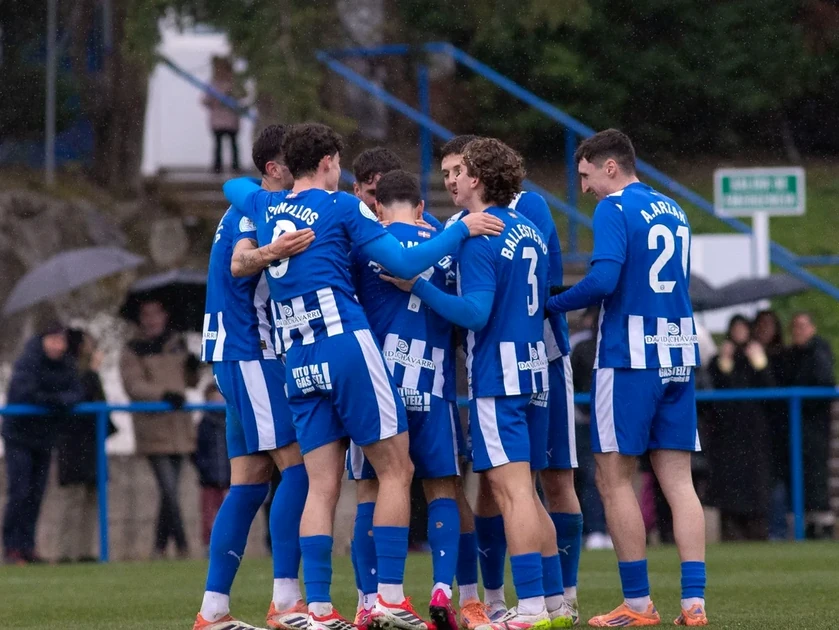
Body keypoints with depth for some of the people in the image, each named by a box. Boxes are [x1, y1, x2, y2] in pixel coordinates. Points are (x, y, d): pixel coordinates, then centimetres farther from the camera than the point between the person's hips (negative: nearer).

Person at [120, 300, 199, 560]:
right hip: (153, 428, -5)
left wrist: (192, 368, 0)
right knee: (169, 490, -13)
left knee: (170, 490, 8)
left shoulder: (177, 344, 16)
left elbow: (190, 381, 23)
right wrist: (163, 394, -25)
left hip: (179, 428, 5)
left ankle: (160, 547, 15)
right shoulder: (132, 351, 1)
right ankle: (182, 546, -13)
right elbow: (133, 385, -11)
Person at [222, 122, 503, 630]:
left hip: (298, 360, 6)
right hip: (346, 345, -6)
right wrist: (463, 230, 1)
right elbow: (403, 264, -5)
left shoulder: (265, 208, 15)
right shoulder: (340, 207, -1)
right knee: (396, 470, 0)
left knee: (322, 484, 4)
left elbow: (235, 185, 40)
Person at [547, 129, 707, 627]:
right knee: (678, 480, 5)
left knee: (615, 479, 1)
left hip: (629, 359, -7)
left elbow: (604, 279, -20)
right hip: (679, 356, 7)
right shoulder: (674, 212, 15)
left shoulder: (614, 209, -8)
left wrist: (553, 305, -5)